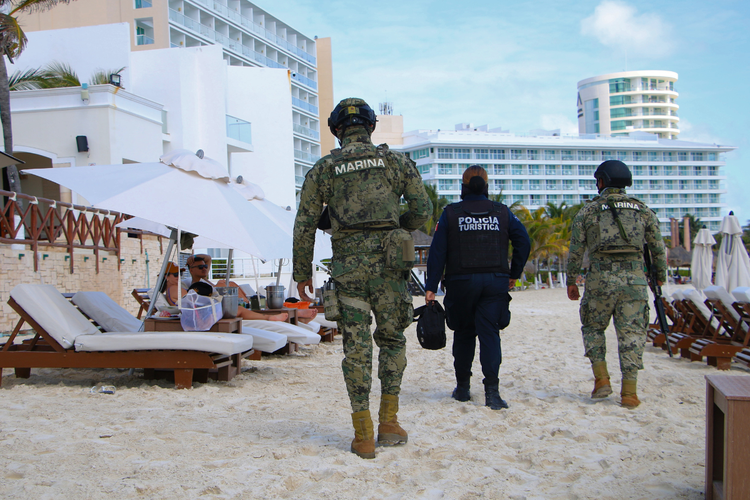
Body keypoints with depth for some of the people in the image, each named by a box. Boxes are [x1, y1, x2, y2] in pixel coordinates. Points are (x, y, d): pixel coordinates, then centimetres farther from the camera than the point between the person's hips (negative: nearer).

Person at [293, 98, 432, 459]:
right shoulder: (395, 160, 8)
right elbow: (422, 208, 6)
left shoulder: (323, 168, 8)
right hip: (388, 260, 0)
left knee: (356, 345, 4)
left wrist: (302, 273, 14)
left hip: (347, 264, 0)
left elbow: (304, 225, 6)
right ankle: (389, 422, 13)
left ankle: (363, 435, 4)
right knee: (392, 338, 15)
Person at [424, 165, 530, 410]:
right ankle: (492, 389, -12)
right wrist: (514, 274, 10)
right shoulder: (502, 212, 6)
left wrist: (431, 287, -1)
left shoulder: (450, 214, 2)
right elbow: (523, 241, 1)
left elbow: (437, 252, -2)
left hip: (461, 282, 0)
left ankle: (463, 387, 21)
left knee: (464, 334, 14)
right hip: (496, 282, 0)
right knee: (489, 333, 0)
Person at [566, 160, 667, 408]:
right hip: (635, 279, 1)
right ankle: (629, 391, 4)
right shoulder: (643, 210, 10)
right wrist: (660, 276, 25)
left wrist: (571, 281, 11)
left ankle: (601, 378, 7)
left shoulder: (588, 211, 4)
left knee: (593, 328, 17)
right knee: (632, 333, 5)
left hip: (600, 279, -1)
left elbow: (576, 250, 3)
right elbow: (658, 248, 11)